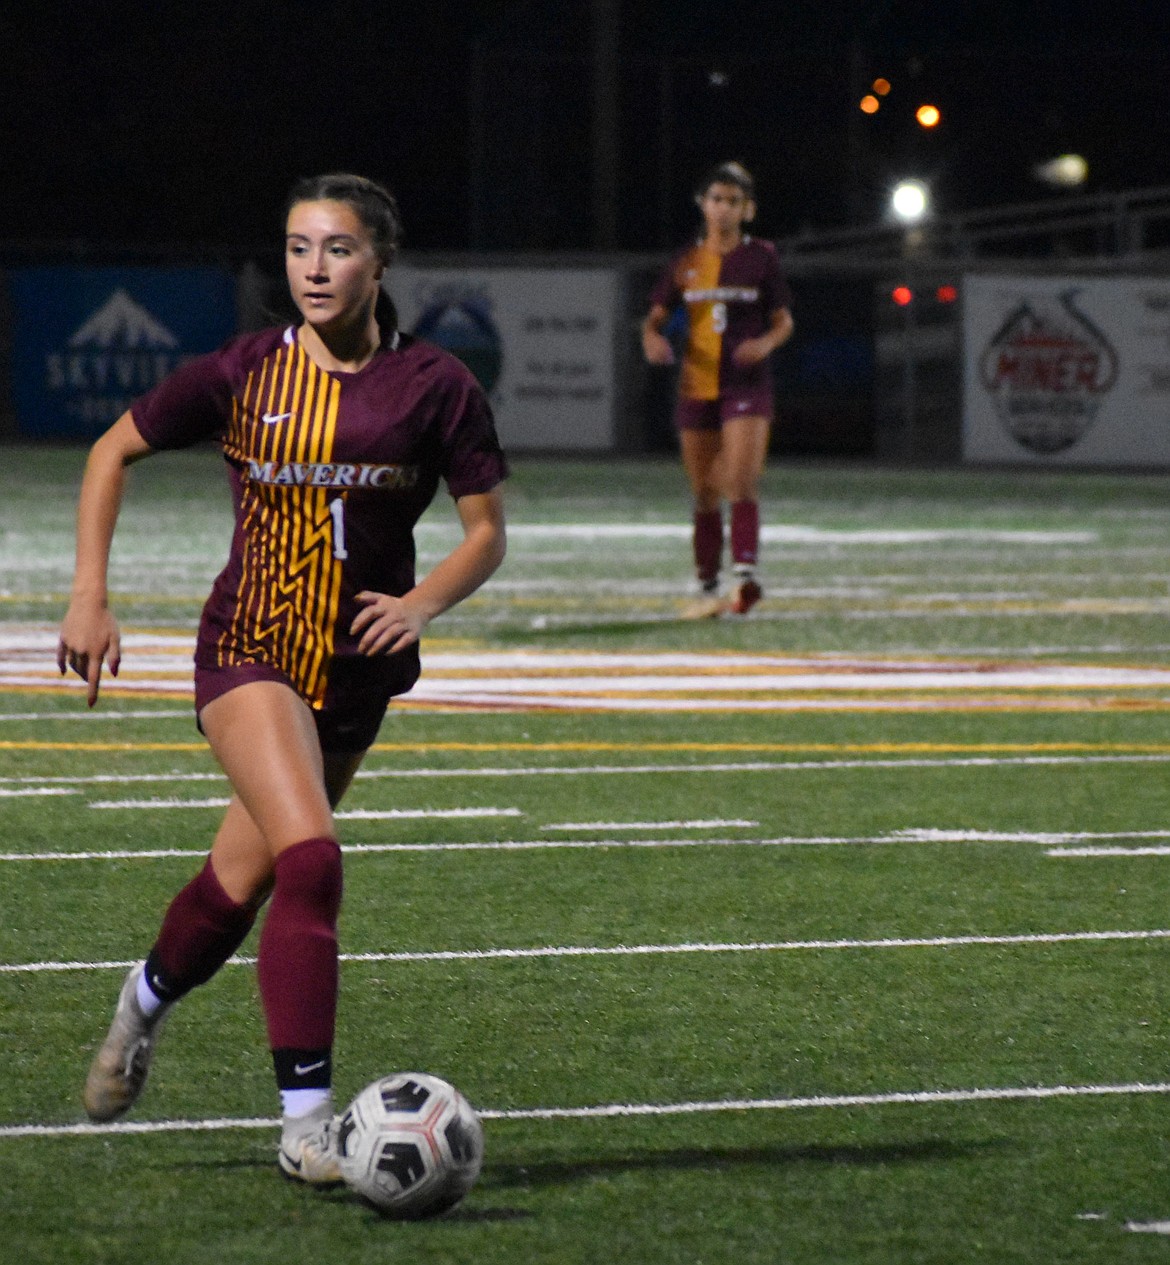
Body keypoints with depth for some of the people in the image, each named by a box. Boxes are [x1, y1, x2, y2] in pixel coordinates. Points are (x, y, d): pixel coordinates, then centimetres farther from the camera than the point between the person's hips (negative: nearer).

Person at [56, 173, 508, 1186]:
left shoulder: (434, 386, -4)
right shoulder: (244, 374, -4)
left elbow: (488, 532, 2)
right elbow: (116, 450, 9)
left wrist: (423, 603, -17)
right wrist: (90, 597, 2)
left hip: (359, 667, 2)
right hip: (249, 652, -2)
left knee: (243, 880, 13)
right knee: (311, 860, -23)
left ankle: (148, 998, 46)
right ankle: (307, 1121, -21)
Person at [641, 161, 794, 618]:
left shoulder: (761, 258, 2)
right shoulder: (686, 264, 9)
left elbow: (784, 321, 6)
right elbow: (655, 317, 11)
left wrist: (766, 342, -17)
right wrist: (652, 339, -13)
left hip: (747, 386, -3)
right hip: (696, 387, 3)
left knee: (741, 481, -21)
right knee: (704, 494, 8)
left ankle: (746, 574, -30)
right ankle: (707, 588, 17)